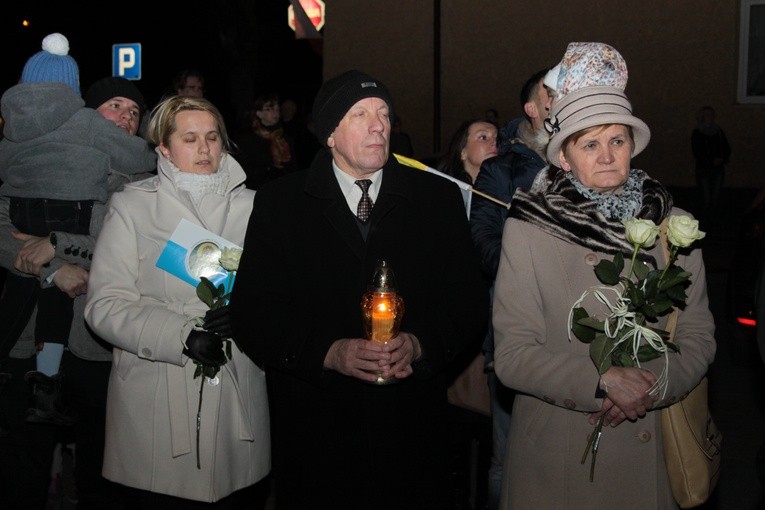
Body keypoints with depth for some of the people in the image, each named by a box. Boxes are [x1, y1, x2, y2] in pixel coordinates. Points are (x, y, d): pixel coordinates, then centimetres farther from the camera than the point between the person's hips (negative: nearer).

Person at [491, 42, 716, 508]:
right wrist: (602, 380, -23)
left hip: (651, 449, 3)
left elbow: (698, 337, 3)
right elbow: (511, 355, -11)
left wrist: (652, 386, -15)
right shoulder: (528, 229, -10)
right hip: (557, 455, -2)